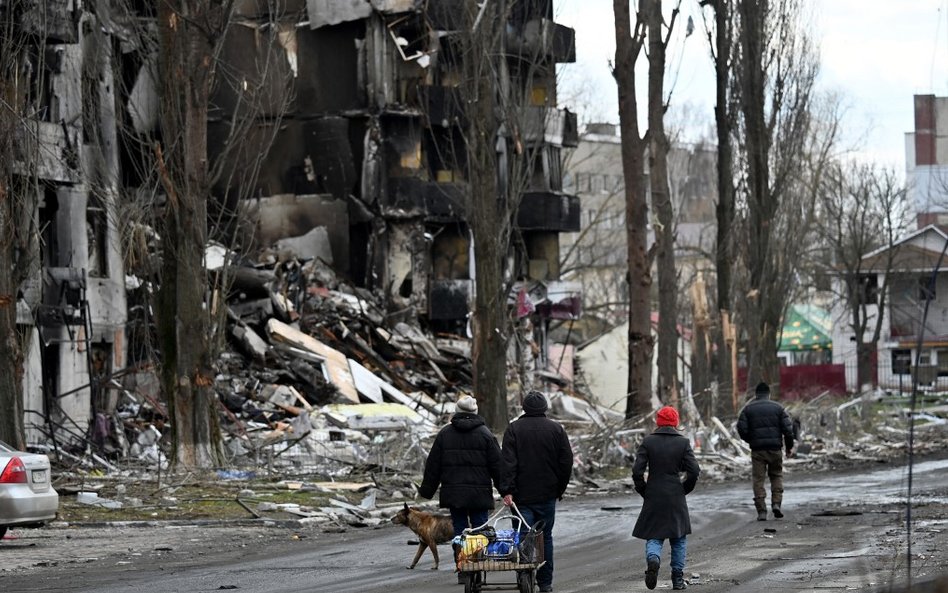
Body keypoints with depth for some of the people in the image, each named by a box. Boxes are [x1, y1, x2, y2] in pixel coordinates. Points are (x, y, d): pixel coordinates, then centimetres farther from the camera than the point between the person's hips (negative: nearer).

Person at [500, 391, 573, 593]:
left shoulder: (513, 429, -2)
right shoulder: (556, 429, 3)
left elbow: (508, 462, -10)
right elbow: (566, 462, 4)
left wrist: (507, 490, -13)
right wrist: (560, 489, 13)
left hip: (522, 494, -2)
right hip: (547, 494, 2)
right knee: (545, 537, 11)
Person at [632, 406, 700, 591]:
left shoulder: (648, 442, -3)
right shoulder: (683, 443, -4)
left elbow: (637, 470, -8)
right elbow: (694, 471, -8)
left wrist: (643, 491, 5)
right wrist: (685, 489, 8)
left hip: (653, 498, 0)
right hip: (676, 498, 0)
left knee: (653, 536, 7)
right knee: (679, 538, 14)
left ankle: (653, 558, -25)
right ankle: (677, 579, 13)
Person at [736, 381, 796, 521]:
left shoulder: (748, 409, 3)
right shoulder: (777, 408, 3)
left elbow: (741, 428, -2)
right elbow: (788, 428, -2)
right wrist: (789, 446, 9)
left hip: (757, 450, 0)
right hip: (775, 448, 0)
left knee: (758, 479, 2)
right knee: (777, 476, 17)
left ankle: (761, 511, -3)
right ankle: (776, 503, 1)